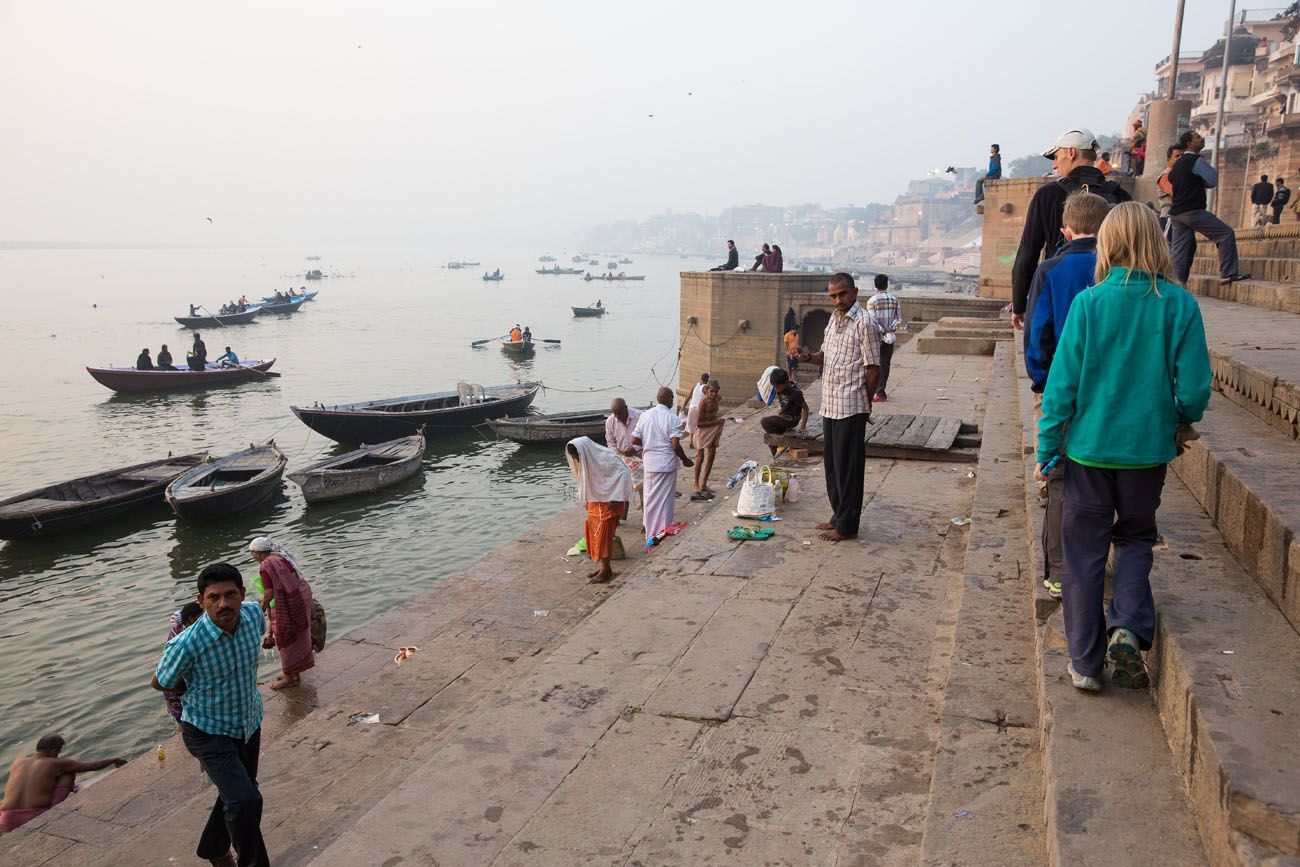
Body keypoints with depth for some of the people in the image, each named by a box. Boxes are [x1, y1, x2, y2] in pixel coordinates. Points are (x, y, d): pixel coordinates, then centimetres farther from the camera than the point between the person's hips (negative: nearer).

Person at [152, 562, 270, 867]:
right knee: (245, 800, -21)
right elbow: (159, 683, -11)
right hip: (209, 731, -6)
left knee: (237, 793, 24)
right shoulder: (186, 645, -32)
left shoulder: (253, 613, -18)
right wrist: (199, 691, 2)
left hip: (249, 723, 6)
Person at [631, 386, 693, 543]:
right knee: (665, 500, 7)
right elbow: (675, 445, -18)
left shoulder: (645, 415, -1)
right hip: (667, 464, -4)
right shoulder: (672, 418, -14)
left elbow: (635, 441, -1)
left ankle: (650, 535, 26)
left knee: (650, 499, 16)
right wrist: (685, 460, -2)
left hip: (650, 463, 4)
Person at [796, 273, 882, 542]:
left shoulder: (865, 323, -14)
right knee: (831, 463, 15)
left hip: (851, 407, -8)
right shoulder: (834, 319, 13)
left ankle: (847, 526, 7)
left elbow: (873, 369, -12)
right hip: (829, 404, 8)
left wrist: (864, 404, -5)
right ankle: (839, 516, 28)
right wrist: (810, 357, 1)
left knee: (847, 466, -1)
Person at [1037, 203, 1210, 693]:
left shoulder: (1089, 302, -10)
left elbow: (1062, 383, -9)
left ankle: (1085, 664, 16)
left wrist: (1047, 449, 0)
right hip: (1148, 449, 1)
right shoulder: (1180, 304, -8)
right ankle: (1129, 627, 2)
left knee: (1084, 552, 10)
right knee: (1135, 539, 23)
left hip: (1089, 446, -1)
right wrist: (1182, 419, 16)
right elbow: (1194, 389, -7)